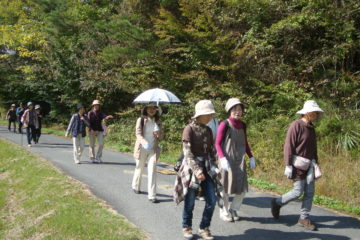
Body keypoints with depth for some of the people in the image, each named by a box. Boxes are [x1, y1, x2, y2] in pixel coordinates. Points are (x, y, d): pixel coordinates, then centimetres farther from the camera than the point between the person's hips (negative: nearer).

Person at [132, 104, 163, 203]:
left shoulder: (158, 122, 6)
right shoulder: (141, 120, -4)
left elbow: (161, 137, 11)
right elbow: (138, 134, -14)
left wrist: (158, 134, -13)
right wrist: (144, 142, -34)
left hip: (153, 150, 2)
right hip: (142, 149, -1)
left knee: (152, 171, -9)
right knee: (139, 168, 15)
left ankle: (152, 196, -9)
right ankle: (135, 186, 43)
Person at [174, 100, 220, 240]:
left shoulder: (208, 130, 7)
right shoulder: (189, 129, -11)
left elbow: (212, 150, 14)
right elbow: (187, 152, -16)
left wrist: (214, 168, 8)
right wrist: (196, 170, -22)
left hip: (206, 167, 5)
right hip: (191, 167, -5)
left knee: (212, 200, 0)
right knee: (190, 202, 5)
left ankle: (204, 228, 18)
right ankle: (187, 227, 26)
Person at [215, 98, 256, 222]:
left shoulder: (242, 125, 9)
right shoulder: (224, 124, -9)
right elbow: (217, 143, -10)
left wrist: (251, 157, 11)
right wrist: (222, 158, -22)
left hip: (240, 161, 5)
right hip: (227, 161, -5)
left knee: (242, 188, 6)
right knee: (225, 188, 5)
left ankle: (233, 209, 27)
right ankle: (224, 213, 23)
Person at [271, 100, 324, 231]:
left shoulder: (311, 128, 13)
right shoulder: (296, 125, -11)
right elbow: (288, 146, -15)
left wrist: (315, 164, 16)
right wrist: (288, 166, -18)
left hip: (308, 165, 8)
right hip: (297, 164, -8)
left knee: (310, 192, 4)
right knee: (298, 191, -5)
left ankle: (304, 218, 15)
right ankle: (277, 203, 18)